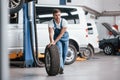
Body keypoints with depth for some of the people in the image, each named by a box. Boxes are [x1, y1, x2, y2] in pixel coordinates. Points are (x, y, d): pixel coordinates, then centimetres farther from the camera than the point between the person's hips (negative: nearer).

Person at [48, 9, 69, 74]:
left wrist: (55, 41, -35)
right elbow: (51, 33, -33)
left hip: (65, 37, 1)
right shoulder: (51, 22, -23)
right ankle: (61, 67, -28)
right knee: (59, 52, -20)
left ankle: (61, 67, 22)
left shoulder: (64, 22, -26)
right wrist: (51, 41, -49)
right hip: (56, 37, -1)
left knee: (64, 53, 5)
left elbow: (61, 33, -29)